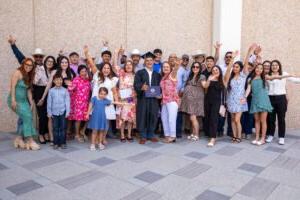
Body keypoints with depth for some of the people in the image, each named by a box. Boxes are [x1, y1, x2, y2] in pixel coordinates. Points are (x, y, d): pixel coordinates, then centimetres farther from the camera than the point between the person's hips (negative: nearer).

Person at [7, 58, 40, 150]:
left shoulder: (29, 76, 12)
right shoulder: (17, 72, -10)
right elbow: (12, 86, -16)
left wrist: (31, 101, 4)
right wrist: (13, 100, -22)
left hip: (24, 100, 8)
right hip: (16, 100, -7)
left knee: (26, 118, -1)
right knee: (27, 116, -15)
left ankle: (19, 139, 14)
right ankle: (30, 141, -9)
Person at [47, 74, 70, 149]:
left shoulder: (65, 90, -1)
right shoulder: (51, 90, 0)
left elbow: (67, 101, -1)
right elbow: (49, 102, 3)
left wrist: (67, 112, -4)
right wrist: (49, 112, 2)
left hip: (63, 112, 0)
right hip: (54, 112, 1)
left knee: (63, 128, 6)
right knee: (55, 128, 7)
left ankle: (63, 143, 15)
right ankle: (55, 143, 17)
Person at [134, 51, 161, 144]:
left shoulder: (157, 74, 15)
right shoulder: (139, 73, 4)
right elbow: (136, 84, -8)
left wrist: (159, 94, -7)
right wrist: (142, 87, -28)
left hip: (154, 99, 3)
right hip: (143, 98, -3)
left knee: (153, 116, 5)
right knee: (143, 116, 1)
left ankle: (151, 135, 18)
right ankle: (143, 136, 11)